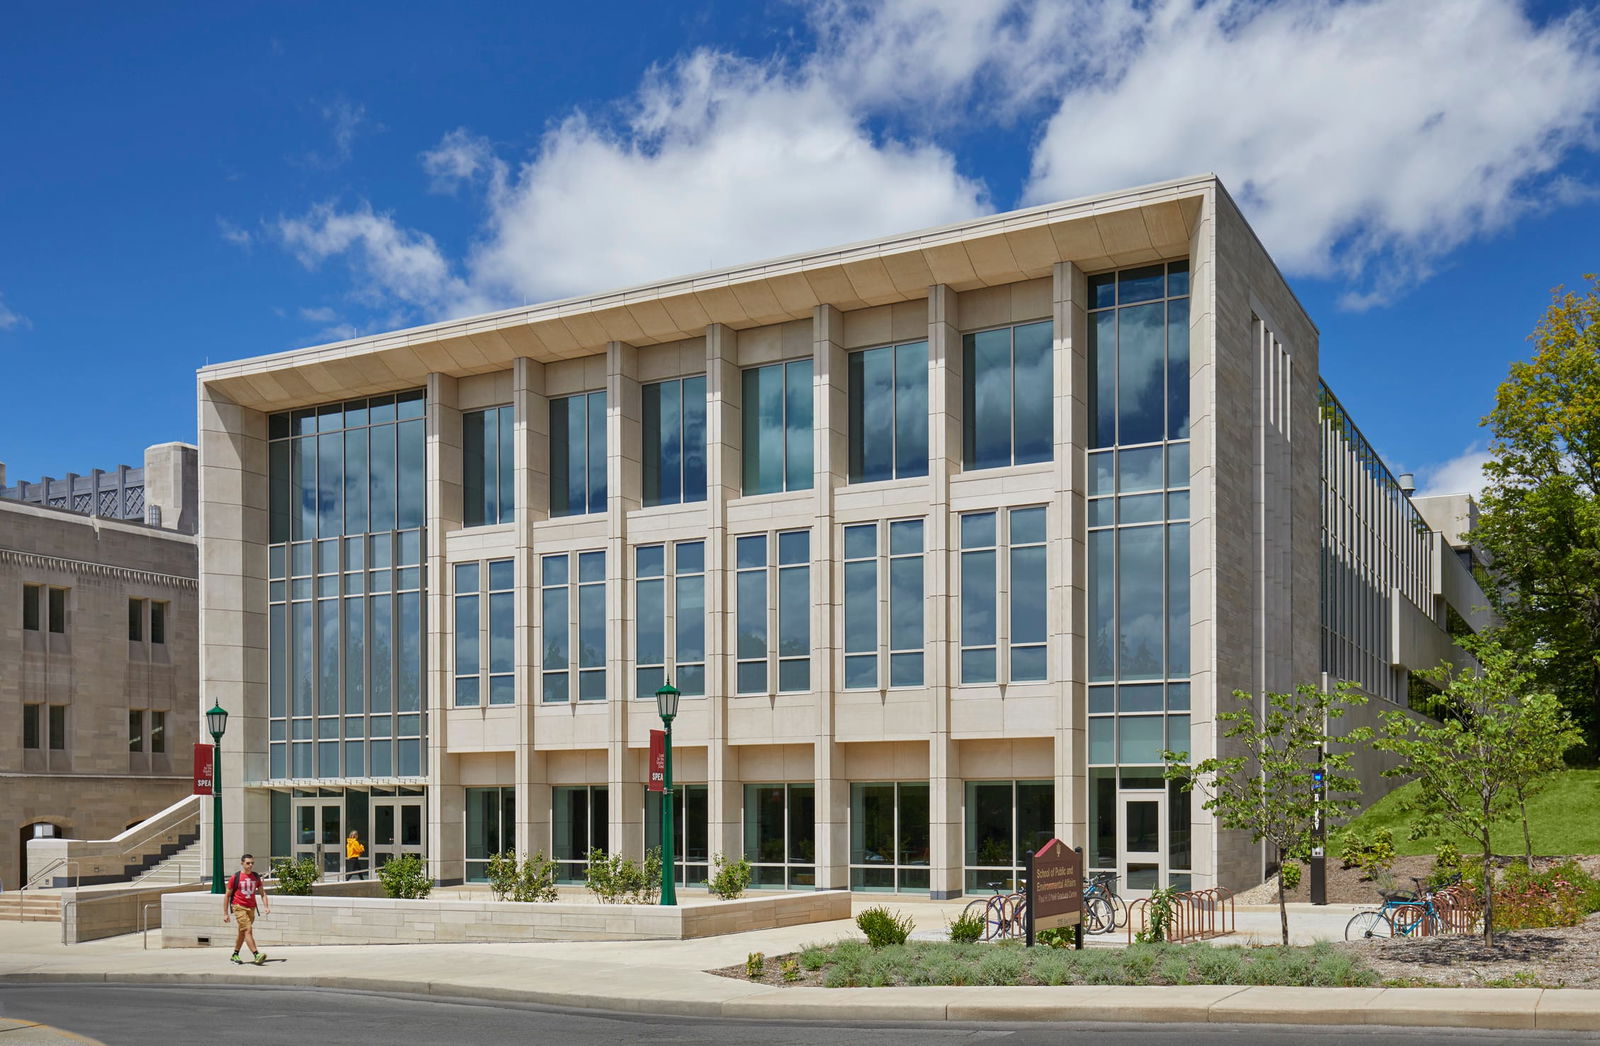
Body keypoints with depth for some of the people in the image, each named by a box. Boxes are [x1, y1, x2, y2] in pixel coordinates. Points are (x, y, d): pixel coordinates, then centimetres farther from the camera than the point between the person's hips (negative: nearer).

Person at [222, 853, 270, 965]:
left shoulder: (256, 877, 9)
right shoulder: (235, 877, -5)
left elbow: (262, 893, 14)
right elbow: (227, 895, 0)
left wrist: (265, 906, -2)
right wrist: (225, 913, -2)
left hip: (251, 908, 6)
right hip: (239, 907, -6)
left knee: (242, 933, 15)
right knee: (248, 929, -18)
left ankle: (234, 955, 30)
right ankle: (256, 955, -25)